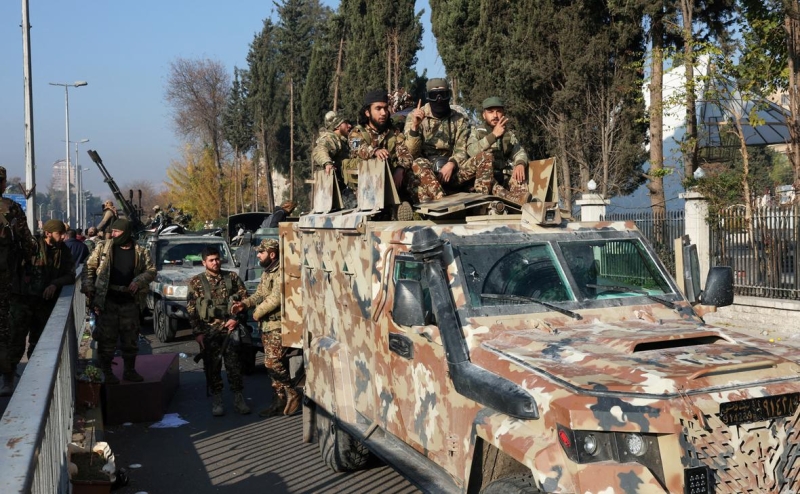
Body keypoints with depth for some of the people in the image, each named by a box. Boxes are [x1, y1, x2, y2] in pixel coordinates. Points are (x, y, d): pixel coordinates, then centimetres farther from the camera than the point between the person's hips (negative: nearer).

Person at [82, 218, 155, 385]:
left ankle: (130, 370, 24)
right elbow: (89, 267, 1)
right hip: (107, 300, -2)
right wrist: (88, 288, -8)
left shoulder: (140, 252, 3)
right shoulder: (103, 247, -1)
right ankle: (106, 373, 12)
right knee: (107, 338, 1)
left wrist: (139, 281, -11)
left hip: (129, 301, 2)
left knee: (131, 338, 10)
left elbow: (151, 270, 6)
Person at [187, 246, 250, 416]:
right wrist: (198, 333, -5)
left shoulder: (232, 277, 7)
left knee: (234, 364, 1)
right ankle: (216, 400, 14)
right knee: (213, 366, 5)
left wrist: (236, 319, -6)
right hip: (208, 331, 0)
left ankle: (238, 398, 11)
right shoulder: (196, 282, 4)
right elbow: (191, 310, 2)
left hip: (230, 328, 1)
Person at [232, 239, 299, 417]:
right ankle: (280, 401, 18)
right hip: (266, 325, 10)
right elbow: (259, 295, 20)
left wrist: (257, 313, -13)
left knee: (272, 362, -13)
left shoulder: (281, 272, -16)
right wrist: (245, 303, 2)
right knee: (273, 363, 11)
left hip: (278, 326, -10)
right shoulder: (266, 272, 16)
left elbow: (275, 299, -25)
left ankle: (291, 394, 0)